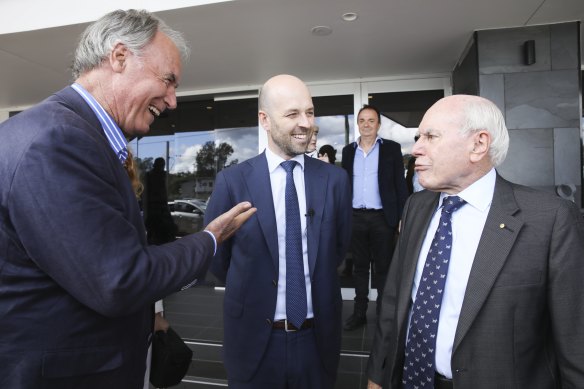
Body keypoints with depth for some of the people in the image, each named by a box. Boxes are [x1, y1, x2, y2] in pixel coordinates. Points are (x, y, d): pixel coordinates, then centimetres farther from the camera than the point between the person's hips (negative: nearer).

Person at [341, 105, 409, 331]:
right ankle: (359, 312, 23)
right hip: (355, 217, 3)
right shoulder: (348, 151, 10)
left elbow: (400, 184, -1)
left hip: (382, 217, -3)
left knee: (383, 267, 7)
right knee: (359, 266, 12)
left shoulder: (392, 149, 1)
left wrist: (402, 217, -7)